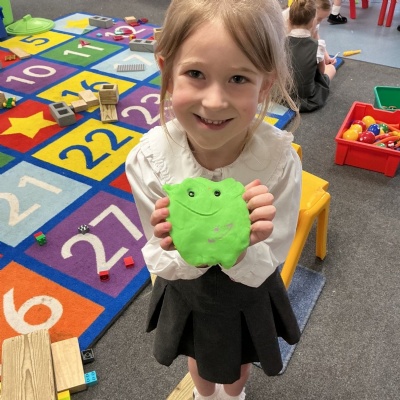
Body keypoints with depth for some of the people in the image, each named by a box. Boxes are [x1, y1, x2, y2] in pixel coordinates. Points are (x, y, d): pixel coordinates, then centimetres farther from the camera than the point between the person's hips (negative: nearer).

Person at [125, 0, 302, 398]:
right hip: (186, 291, 1)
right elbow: (162, 264, -20)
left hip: (247, 294, 0)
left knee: (238, 361, 34)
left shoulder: (280, 160, -34)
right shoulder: (148, 159, -32)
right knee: (198, 356, 34)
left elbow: (259, 270, -24)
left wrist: (243, 245, -47)